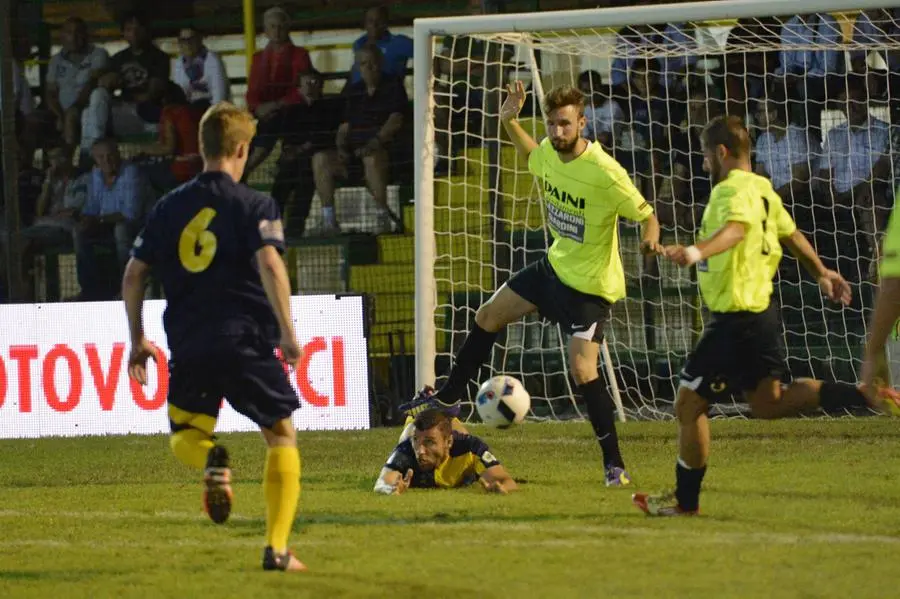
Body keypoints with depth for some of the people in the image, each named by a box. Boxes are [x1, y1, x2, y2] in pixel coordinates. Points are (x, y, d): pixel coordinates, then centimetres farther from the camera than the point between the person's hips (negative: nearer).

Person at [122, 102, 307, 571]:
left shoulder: (169, 207, 10)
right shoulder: (254, 205, -2)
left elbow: (134, 274, 11)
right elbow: (269, 264, -17)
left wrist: (137, 339, 20)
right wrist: (287, 330, -14)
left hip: (188, 343, 3)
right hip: (246, 340, -3)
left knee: (184, 434, 22)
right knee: (282, 436, 12)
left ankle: (210, 460, -16)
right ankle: (277, 547, 2)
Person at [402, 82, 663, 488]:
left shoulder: (604, 173, -28)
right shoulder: (550, 153, -5)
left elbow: (646, 215, -23)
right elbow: (532, 155, 21)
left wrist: (650, 239, -44)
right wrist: (510, 122, 8)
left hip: (591, 284, -8)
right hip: (555, 266, 8)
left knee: (583, 370, -19)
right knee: (488, 316, 18)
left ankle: (615, 466, -7)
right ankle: (448, 398, 39)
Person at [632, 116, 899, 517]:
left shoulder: (733, 191, -18)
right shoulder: (762, 189, 12)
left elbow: (737, 227, -41)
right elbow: (791, 234, 26)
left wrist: (698, 252, -58)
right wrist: (821, 273, 40)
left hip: (736, 318, -10)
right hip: (762, 309, 10)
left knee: (689, 402, -1)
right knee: (767, 403, 17)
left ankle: (685, 499, 6)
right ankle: (866, 395, 6)